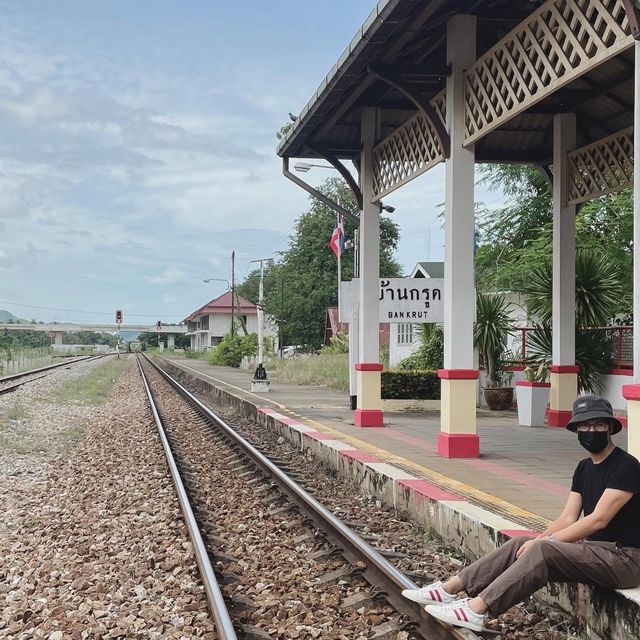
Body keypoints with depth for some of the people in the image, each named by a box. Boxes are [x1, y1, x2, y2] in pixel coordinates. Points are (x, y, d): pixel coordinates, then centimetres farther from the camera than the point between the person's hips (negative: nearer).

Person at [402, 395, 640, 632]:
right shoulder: (584, 468, 14)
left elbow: (598, 520, -20)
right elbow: (568, 518, 9)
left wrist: (546, 540, -18)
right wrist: (539, 540, -9)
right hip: (592, 548, 8)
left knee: (543, 550, -27)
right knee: (520, 544, -6)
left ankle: (476, 610, -30)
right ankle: (450, 588, -8)